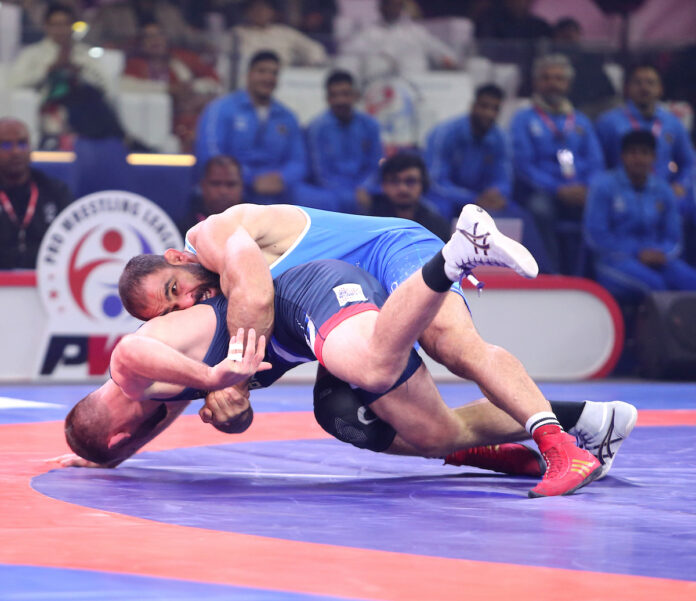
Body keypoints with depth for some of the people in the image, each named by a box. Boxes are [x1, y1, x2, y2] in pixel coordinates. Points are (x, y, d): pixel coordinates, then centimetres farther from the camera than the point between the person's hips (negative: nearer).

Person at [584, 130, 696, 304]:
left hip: (655, 258, 4)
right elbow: (595, 236, -5)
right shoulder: (603, 186, 1)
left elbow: (673, 238, 15)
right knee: (652, 283, -36)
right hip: (614, 261, -4)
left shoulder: (662, 190, 14)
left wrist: (663, 254, -10)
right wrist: (637, 254, -13)